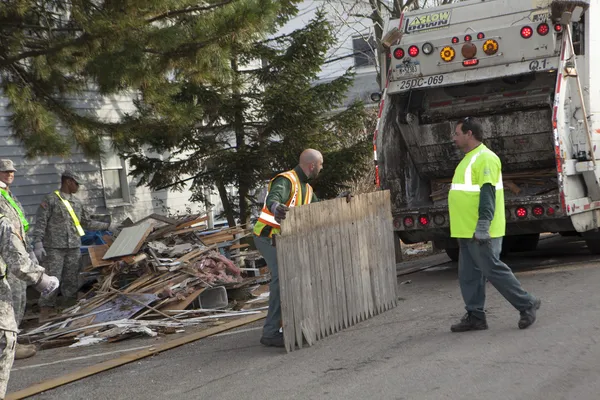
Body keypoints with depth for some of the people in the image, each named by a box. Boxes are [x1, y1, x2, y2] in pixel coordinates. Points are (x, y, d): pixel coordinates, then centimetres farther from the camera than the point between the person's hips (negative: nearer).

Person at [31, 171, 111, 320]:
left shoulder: (77, 202, 15)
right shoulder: (50, 200, -2)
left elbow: (87, 223, 23)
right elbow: (40, 223, -6)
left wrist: (107, 225, 21)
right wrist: (38, 244, -15)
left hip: (74, 248, 5)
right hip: (54, 248, -5)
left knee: (72, 281, 6)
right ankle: (46, 311, -2)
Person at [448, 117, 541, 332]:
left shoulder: (485, 158, -14)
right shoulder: (469, 159, 18)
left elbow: (487, 193, -22)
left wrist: (483, 226, -28)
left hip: (480, 232, -10)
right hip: (467, 231, 10)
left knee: (493, 270, -6)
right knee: (468, 275, 9)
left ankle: (527, 305, 5)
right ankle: (475, 316, 14)